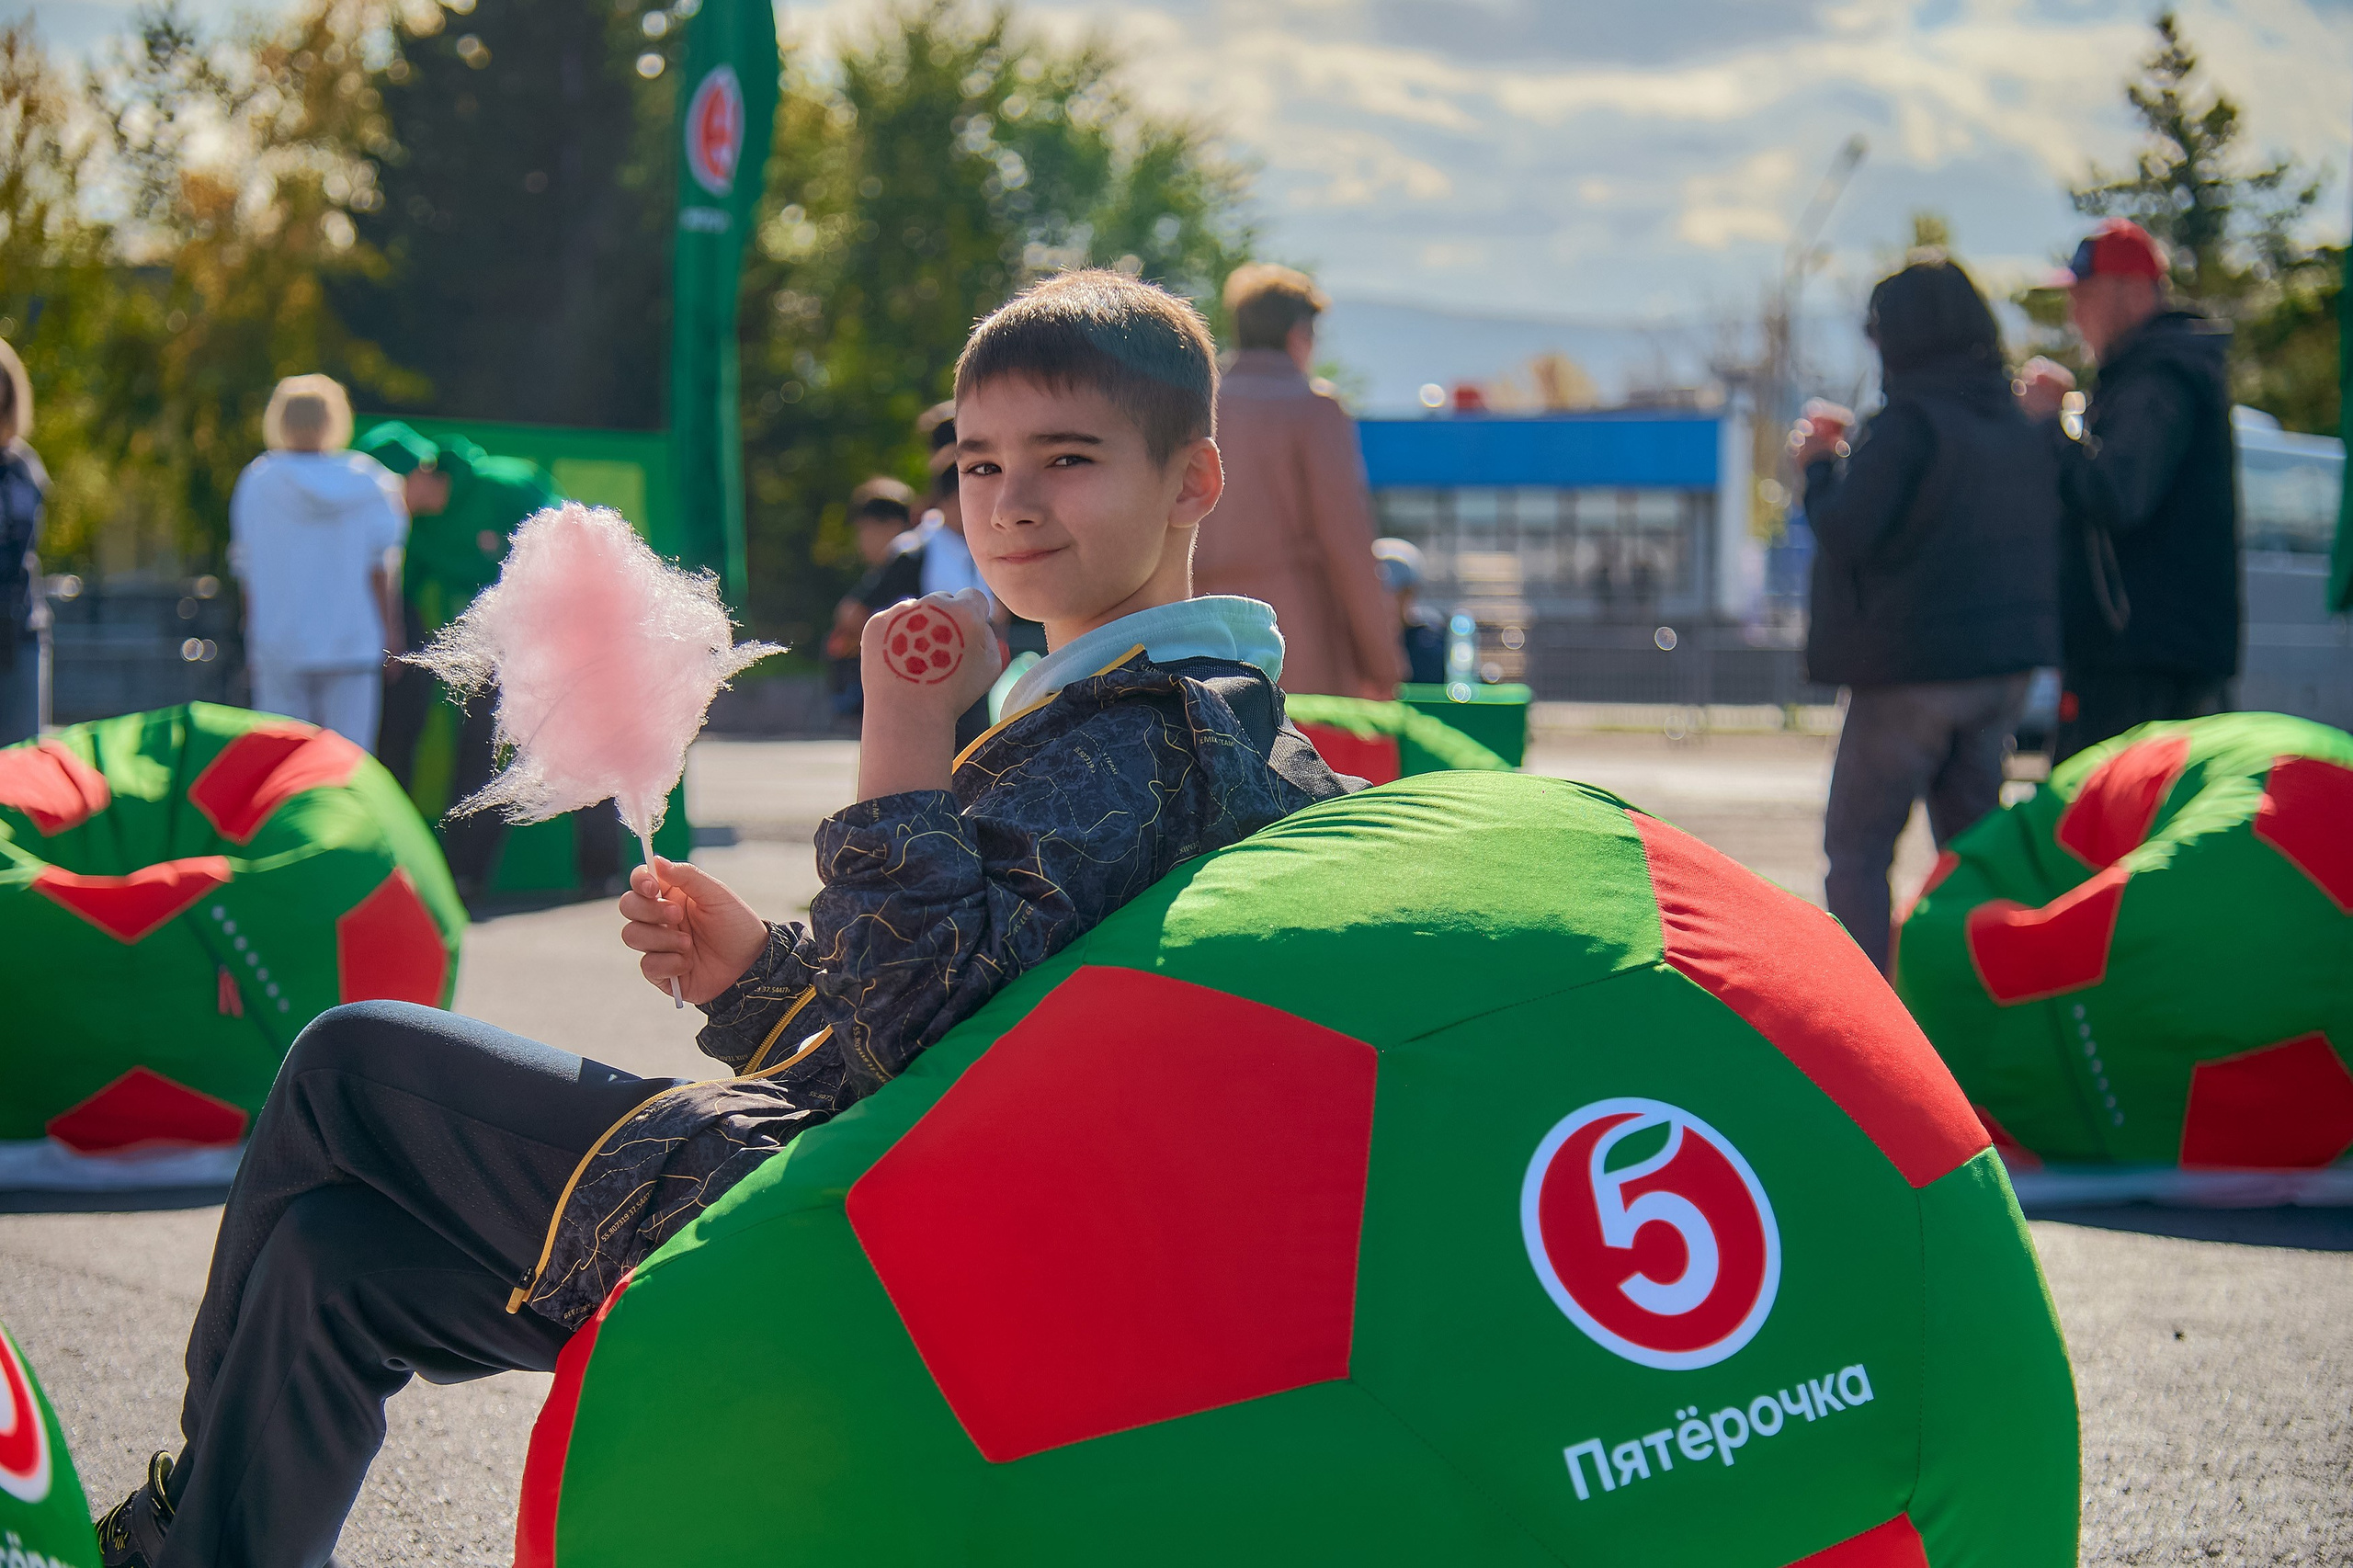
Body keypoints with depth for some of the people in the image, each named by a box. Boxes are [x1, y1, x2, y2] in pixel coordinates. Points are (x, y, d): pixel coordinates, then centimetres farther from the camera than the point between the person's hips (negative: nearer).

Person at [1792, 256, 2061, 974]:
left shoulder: (1909, 423, -16)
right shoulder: (2022, 428, 8)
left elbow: (1845, 531, -22)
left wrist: (1819, 463, -1)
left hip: (1913, 665, -7)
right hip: (2005, 664, 7)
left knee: (1856, 847, 1)